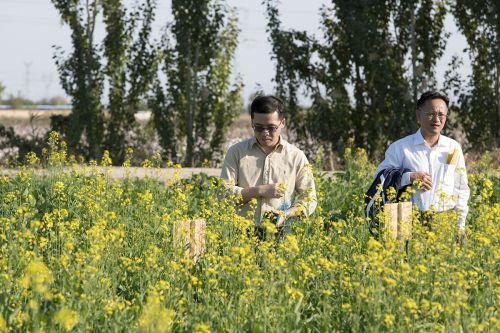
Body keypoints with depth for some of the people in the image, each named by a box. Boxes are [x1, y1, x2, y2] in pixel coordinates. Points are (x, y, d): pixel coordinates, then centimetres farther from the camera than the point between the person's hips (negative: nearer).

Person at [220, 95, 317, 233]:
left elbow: (309, 199, 11)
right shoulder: (236, 152, 8)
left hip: (280, 232, 1)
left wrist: (286, 214, -8)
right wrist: (260, 191, -8)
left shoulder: (296, 156, 9)